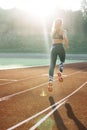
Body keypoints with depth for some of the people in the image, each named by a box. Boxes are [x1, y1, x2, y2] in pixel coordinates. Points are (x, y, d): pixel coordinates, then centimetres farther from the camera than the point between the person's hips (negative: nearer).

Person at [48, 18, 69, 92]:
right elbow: (65, 38, -15)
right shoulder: (62, 30, -1)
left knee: (52, 64, -6)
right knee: (62, 61, 25)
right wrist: (67, 45, -1)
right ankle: (60, 72, 1)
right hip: (60, 47, -2)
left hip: (53, 48, 2)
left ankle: (50, 80, -23)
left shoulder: (53, 31, 11)